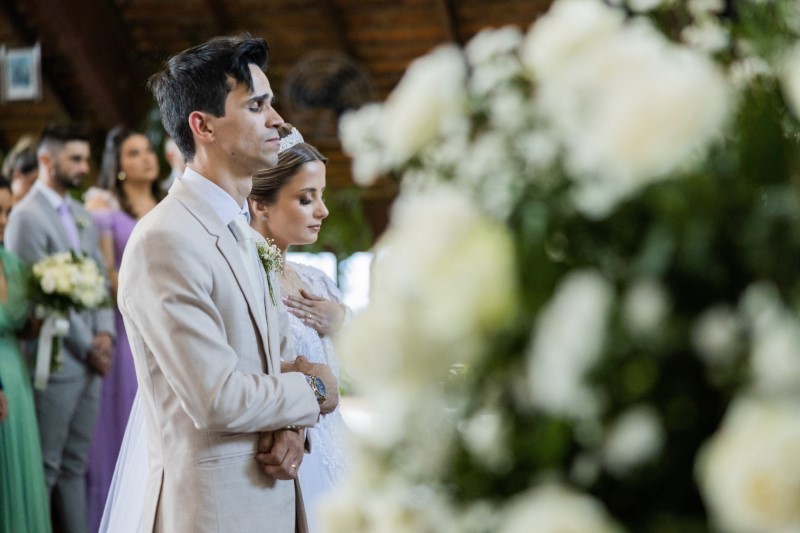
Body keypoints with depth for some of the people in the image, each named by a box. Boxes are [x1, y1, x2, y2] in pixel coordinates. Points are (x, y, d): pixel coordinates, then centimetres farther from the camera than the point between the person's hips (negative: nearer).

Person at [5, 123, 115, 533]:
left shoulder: (82, 216, 16)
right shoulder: (27, 216, -10)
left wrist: (104, 333, 0)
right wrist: (87, 346, -10)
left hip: (90, 359, 8)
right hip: (55, 359, -8)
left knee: (76, 463, 11)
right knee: (45, 466, -2)